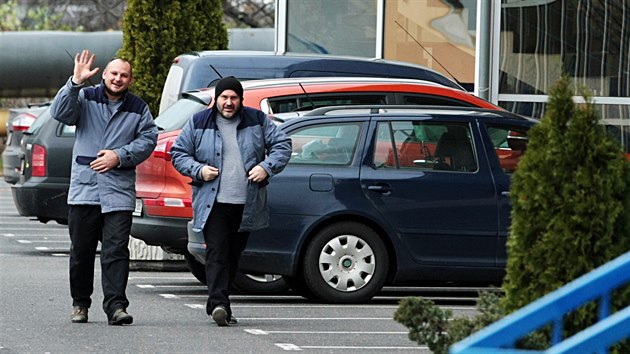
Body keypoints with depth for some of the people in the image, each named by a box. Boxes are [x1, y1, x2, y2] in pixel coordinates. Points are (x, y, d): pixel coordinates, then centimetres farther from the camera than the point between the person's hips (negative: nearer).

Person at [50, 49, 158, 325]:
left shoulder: (138, 108, 10)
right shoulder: (86, 98, 5)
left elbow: (149, 139, 5)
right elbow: (60, 113, -11)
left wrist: (120, 156, -8)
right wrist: (75, 82, -23)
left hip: (119, 191, 0)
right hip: (84, 187, 0)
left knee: (116, 250, -8)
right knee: (81, 250, 7)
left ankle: (115, 305, -11)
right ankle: (80, 303, 20)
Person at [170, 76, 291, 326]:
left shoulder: (257, 121, 8)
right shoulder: (199, 123, 6)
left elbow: (282, 144, 10)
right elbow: (178, 153, 10)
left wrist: (267, 167, -7)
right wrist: (198, 170, -8)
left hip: (246, 204, 2)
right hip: (213, 202, -2)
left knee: (233, 254, 8)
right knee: (217, 252, -16)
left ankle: (217, 303, 19)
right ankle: (219, 304, -25)